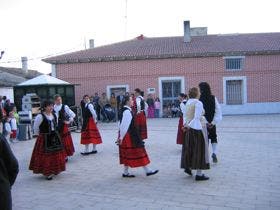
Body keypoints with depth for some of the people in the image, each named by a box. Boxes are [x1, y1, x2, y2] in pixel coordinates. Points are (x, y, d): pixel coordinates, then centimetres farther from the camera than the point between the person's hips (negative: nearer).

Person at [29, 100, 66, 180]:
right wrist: (40, 135, 3)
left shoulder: (54, 115, 6)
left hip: (55, 138, 7)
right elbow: (35, 128, -7)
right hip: (44, 139, -7)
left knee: (56, 154, 11)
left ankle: (54, 170, 26)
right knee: (46, 156, -4)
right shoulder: (40, 116, -15)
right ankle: (47, 173, 5)